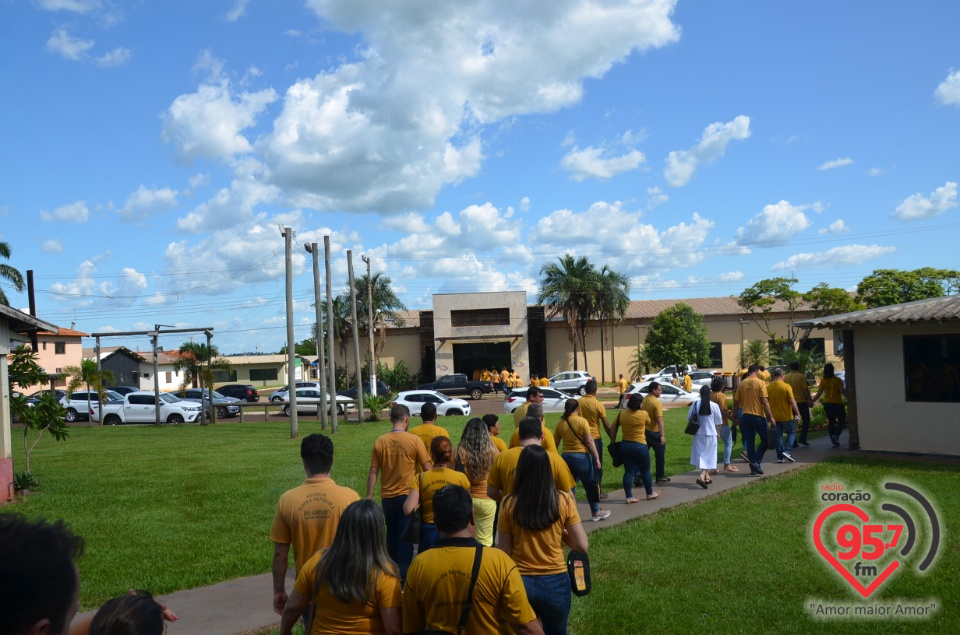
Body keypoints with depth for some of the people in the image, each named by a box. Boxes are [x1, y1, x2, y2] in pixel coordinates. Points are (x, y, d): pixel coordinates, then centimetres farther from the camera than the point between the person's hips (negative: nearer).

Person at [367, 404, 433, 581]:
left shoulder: (380, 441, -4)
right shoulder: (414, 440, -10)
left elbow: (373, 472, -1)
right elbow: (427, 469, -8)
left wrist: (369, 496, 5)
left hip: (388, 497, 3)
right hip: (408, 496, -3)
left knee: (392, 534, 19)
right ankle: (403, 573, 4)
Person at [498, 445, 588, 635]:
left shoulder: (509, 504, -11)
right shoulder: (564, 501, -10)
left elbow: (504, 552, -6)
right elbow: (582, 546, -6)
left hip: (519, 582, 0)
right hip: (555, 582, 0)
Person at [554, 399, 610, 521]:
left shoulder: (560, 423, 1)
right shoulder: (582, 421, -9)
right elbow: (589, 441, -11)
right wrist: (597, 458, -7)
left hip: (566, 457, 3)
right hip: (581, 456, -3)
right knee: (590, 485, 12)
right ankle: (596, 512, 23)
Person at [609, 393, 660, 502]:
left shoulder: (622, 414, -2)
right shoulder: (643, 414, -12)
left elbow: (613, 428, 2)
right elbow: (648, 422, 9)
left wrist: (613, 441, 11)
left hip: (625, 445, 4)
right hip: (640, 446, -4)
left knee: (628, 472, 7)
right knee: (645, 471, 14)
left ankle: (629, 497, 7)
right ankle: (650, 493, 28)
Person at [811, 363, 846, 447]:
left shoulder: (823, 381, -1)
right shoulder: (837, 380, -9)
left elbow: (819, 393, -1)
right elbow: (842, 392, -13)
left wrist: (812, 401, 7)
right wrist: (846, 390, 5)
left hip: (827, 404, 3)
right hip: (837, 403, -3)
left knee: (831, 422, 11)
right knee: (842, 420, 9)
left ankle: (834, 441, 9)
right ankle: (836, 435, -14)